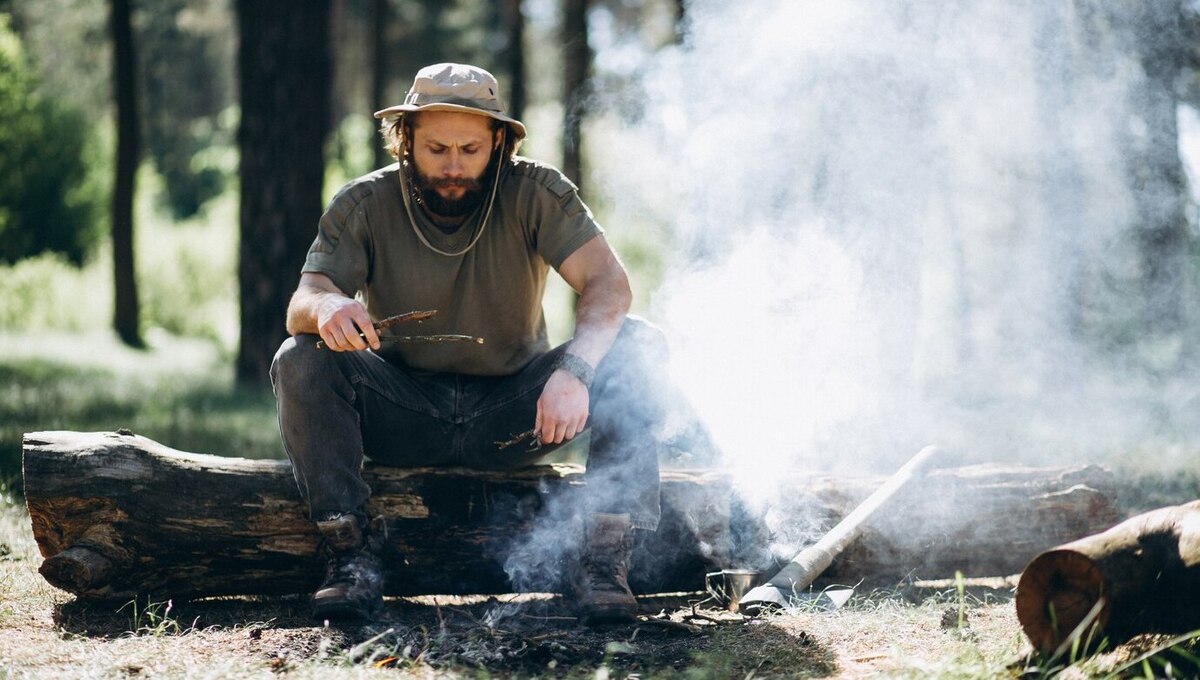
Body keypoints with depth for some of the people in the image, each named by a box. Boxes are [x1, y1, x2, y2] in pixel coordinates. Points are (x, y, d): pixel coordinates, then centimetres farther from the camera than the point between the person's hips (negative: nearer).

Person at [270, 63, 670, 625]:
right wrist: (327, 308, -46)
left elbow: (607, 282, -23)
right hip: (402, 415, 0)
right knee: (301, 362, -26)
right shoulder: (364, 206, -8)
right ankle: (350, 557, -22)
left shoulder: (535, 193, -11)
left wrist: (575, 368, -44)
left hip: (513, 409, 0)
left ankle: (604, 558, -25)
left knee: (637, 346, -23)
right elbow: (301, 302, -18)